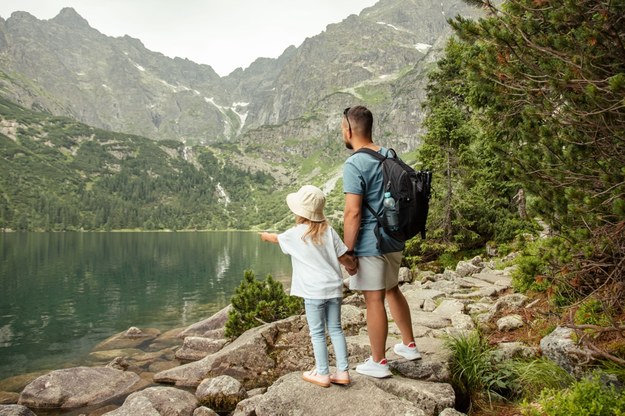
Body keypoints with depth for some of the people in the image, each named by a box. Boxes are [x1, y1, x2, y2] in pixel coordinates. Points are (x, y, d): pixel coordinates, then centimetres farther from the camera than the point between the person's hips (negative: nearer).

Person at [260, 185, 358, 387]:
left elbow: (277, 238, 17)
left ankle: (322, 374, 15)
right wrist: (352, 266, 21)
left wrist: (266, 235, 39)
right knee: (335, 329, 12)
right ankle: (343, 372, 18)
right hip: (334, 288, 4)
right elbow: (344, 257, -1)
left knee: (317, 333, 6)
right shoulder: (329, 231, 0)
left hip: (313, 292, -4)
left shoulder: (294, 234, -5)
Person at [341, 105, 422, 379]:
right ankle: (409, 346, 36)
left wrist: (346, 250, -14)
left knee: (374, 300, 3)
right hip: (394, 240, 8)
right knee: (392, 290, 23)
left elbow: (353, 212, -22)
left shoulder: (354, 165, -17)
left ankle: (378, 362, 17)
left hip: (369, 243, -8)